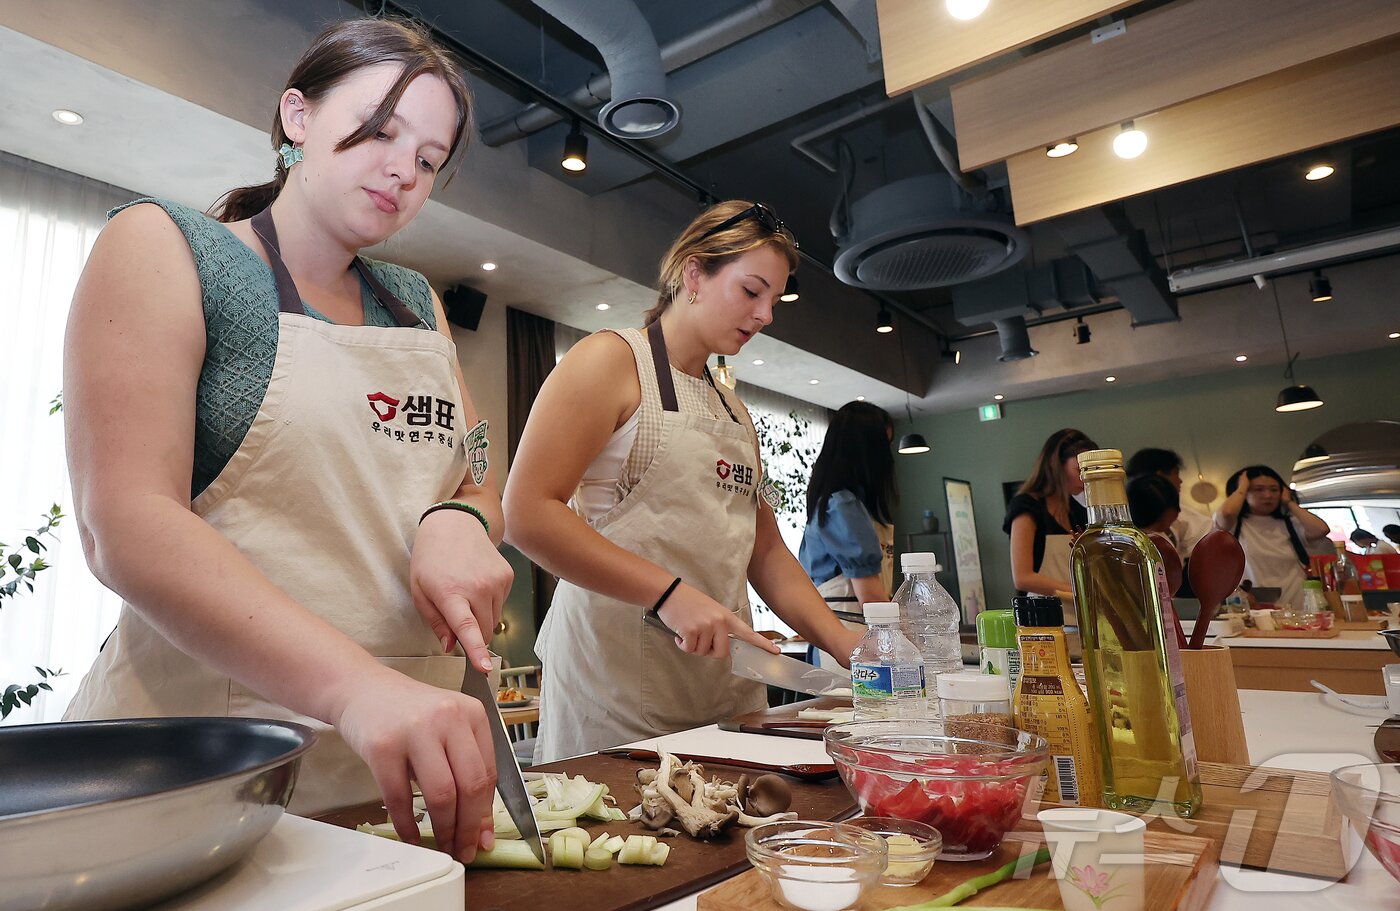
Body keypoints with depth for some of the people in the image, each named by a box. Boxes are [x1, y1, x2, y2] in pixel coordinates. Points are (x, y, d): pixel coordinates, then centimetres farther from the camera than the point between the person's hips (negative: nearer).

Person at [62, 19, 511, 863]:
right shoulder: (166, 247, -5)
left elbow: (479, 488, 9)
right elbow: (125, 523, -17)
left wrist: (458, 523, -16)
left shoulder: (417, 304, 10)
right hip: (206, 775, -5)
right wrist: (355, 686, -32)